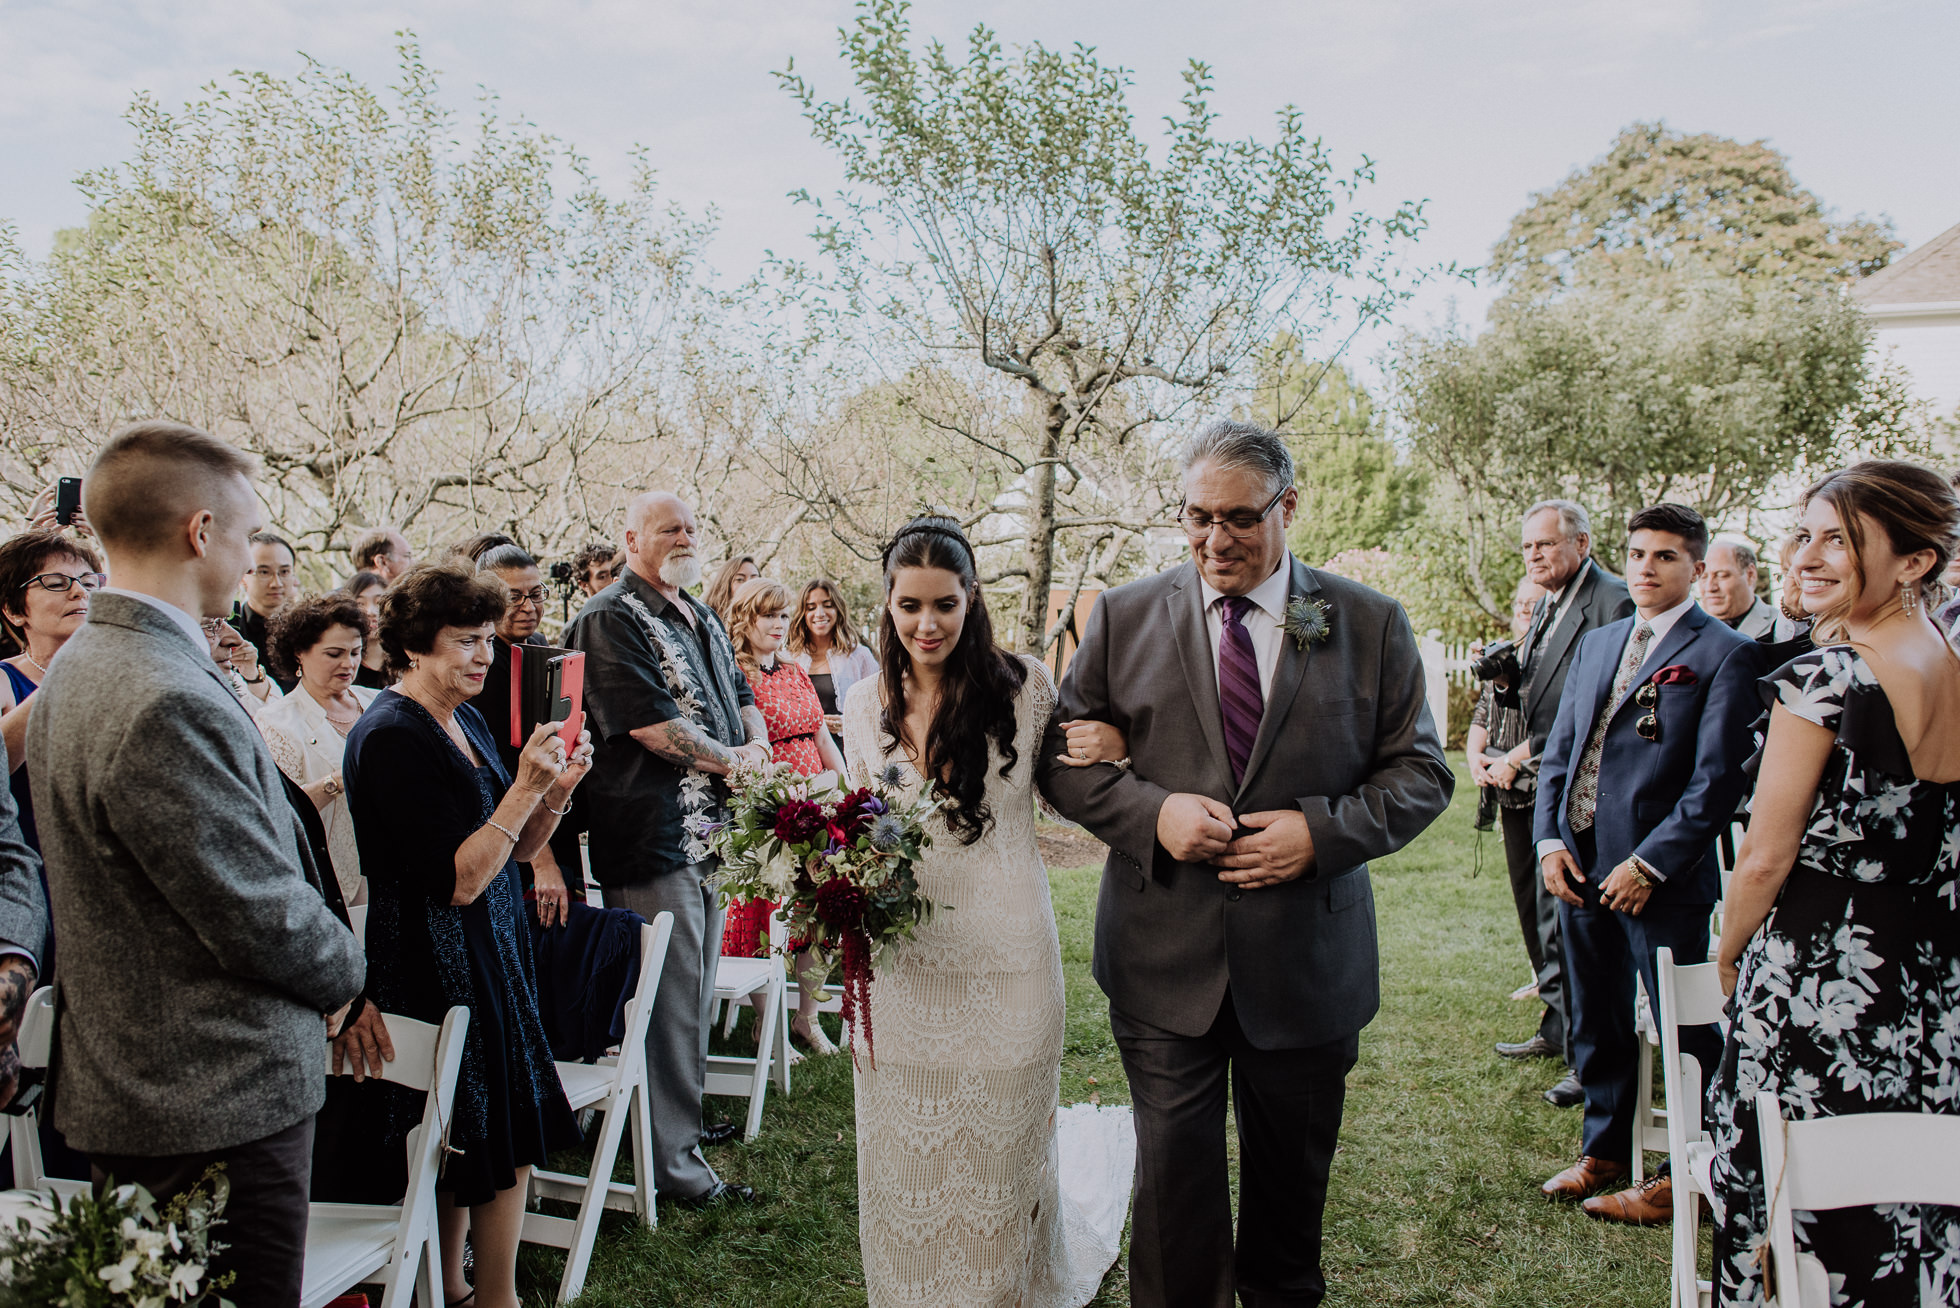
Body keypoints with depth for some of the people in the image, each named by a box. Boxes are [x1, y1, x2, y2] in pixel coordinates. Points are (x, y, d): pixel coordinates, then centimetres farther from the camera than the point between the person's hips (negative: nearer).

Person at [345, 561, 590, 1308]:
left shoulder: (465, 720, 8)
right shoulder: (391, 737, -18)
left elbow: (514, 850, 12)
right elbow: (458, 881, -22)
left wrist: (556, 790, -5)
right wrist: (526, 787, -25)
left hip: (491, 950, 8)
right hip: (436, 961, -8)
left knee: (465, 1146, 15)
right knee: (506, 1145, 1)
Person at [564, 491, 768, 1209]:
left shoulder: (702, 618, 18)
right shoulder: (610, 619, -11)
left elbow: (742, 696, 22)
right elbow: (648, 723, -19)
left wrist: (757, 746, 0)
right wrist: (729, 759, -9)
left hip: (711, 827, 9)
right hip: (653, 834, -9)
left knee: (696, 991, 19)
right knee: (671, 1000, -4)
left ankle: (686, 1115, 34)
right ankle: (676, 1164, 5)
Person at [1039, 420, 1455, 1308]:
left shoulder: (1370, 624, -1)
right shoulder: (1123, 618, 1)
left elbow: (1420, 773, 1)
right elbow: (1062, 758, 3)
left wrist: (1324, 831, -16)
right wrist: (1152, 810, -15)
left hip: (1308, 960, 1)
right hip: (1163, 964, 0)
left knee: (1293, 1176, 19)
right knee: (1173, 1176, 6)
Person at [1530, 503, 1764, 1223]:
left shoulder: (1726, 654, -6)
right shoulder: (1596, 644, 14)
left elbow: (1717, 778, -13)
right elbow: (1560, 749, 13)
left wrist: (1649, 863, -16)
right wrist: (1549, 839, 0)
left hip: (1663, 874, -6)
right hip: (1580, 866, 6)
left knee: (1687, 1029, 5)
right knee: (1597, 1021, 18)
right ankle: (1605, 1149, 34)